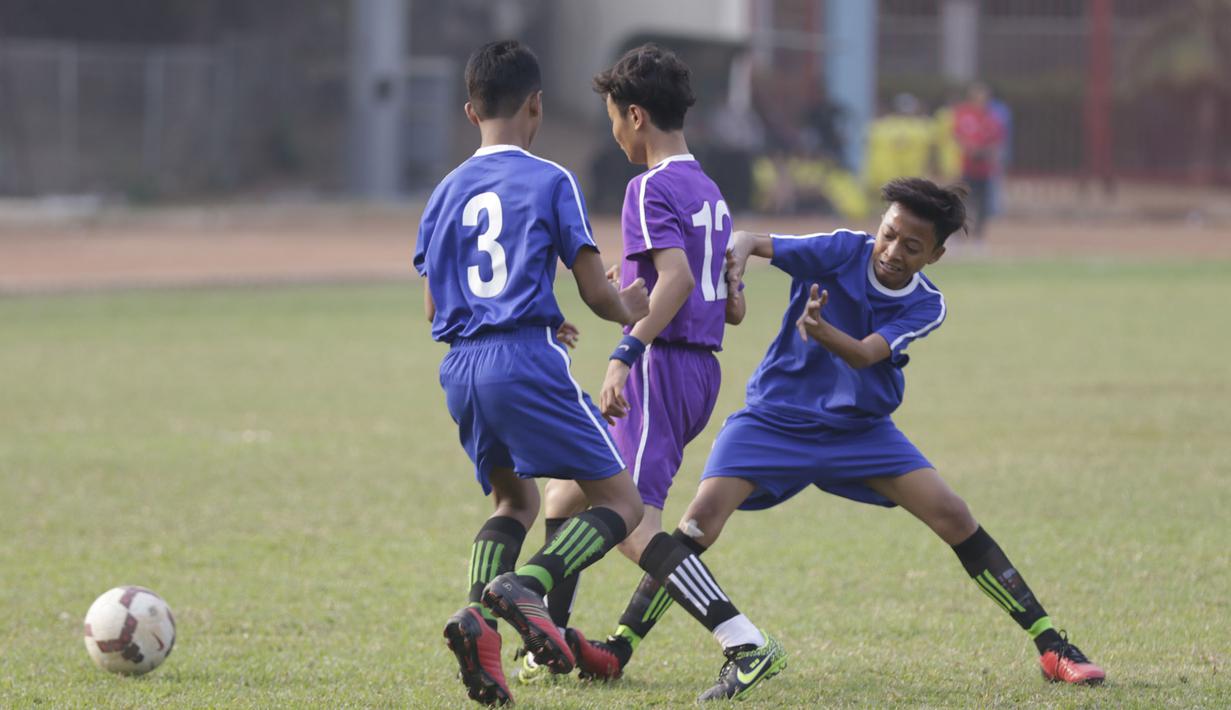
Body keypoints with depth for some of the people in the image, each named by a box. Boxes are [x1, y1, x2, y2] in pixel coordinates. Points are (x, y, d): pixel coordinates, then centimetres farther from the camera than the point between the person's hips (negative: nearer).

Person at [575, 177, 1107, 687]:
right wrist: (737, 255, -49)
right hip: (774, 420, -2)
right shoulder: (841, 251, -14)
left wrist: (823, 331, -48)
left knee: (954, 518, -9)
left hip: (860, 430, 2)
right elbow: (751, 242, -23)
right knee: (702, 519, -22)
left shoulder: (925, 307, -9)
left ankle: (1052, 647, 0)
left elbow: (865, 354, -26)